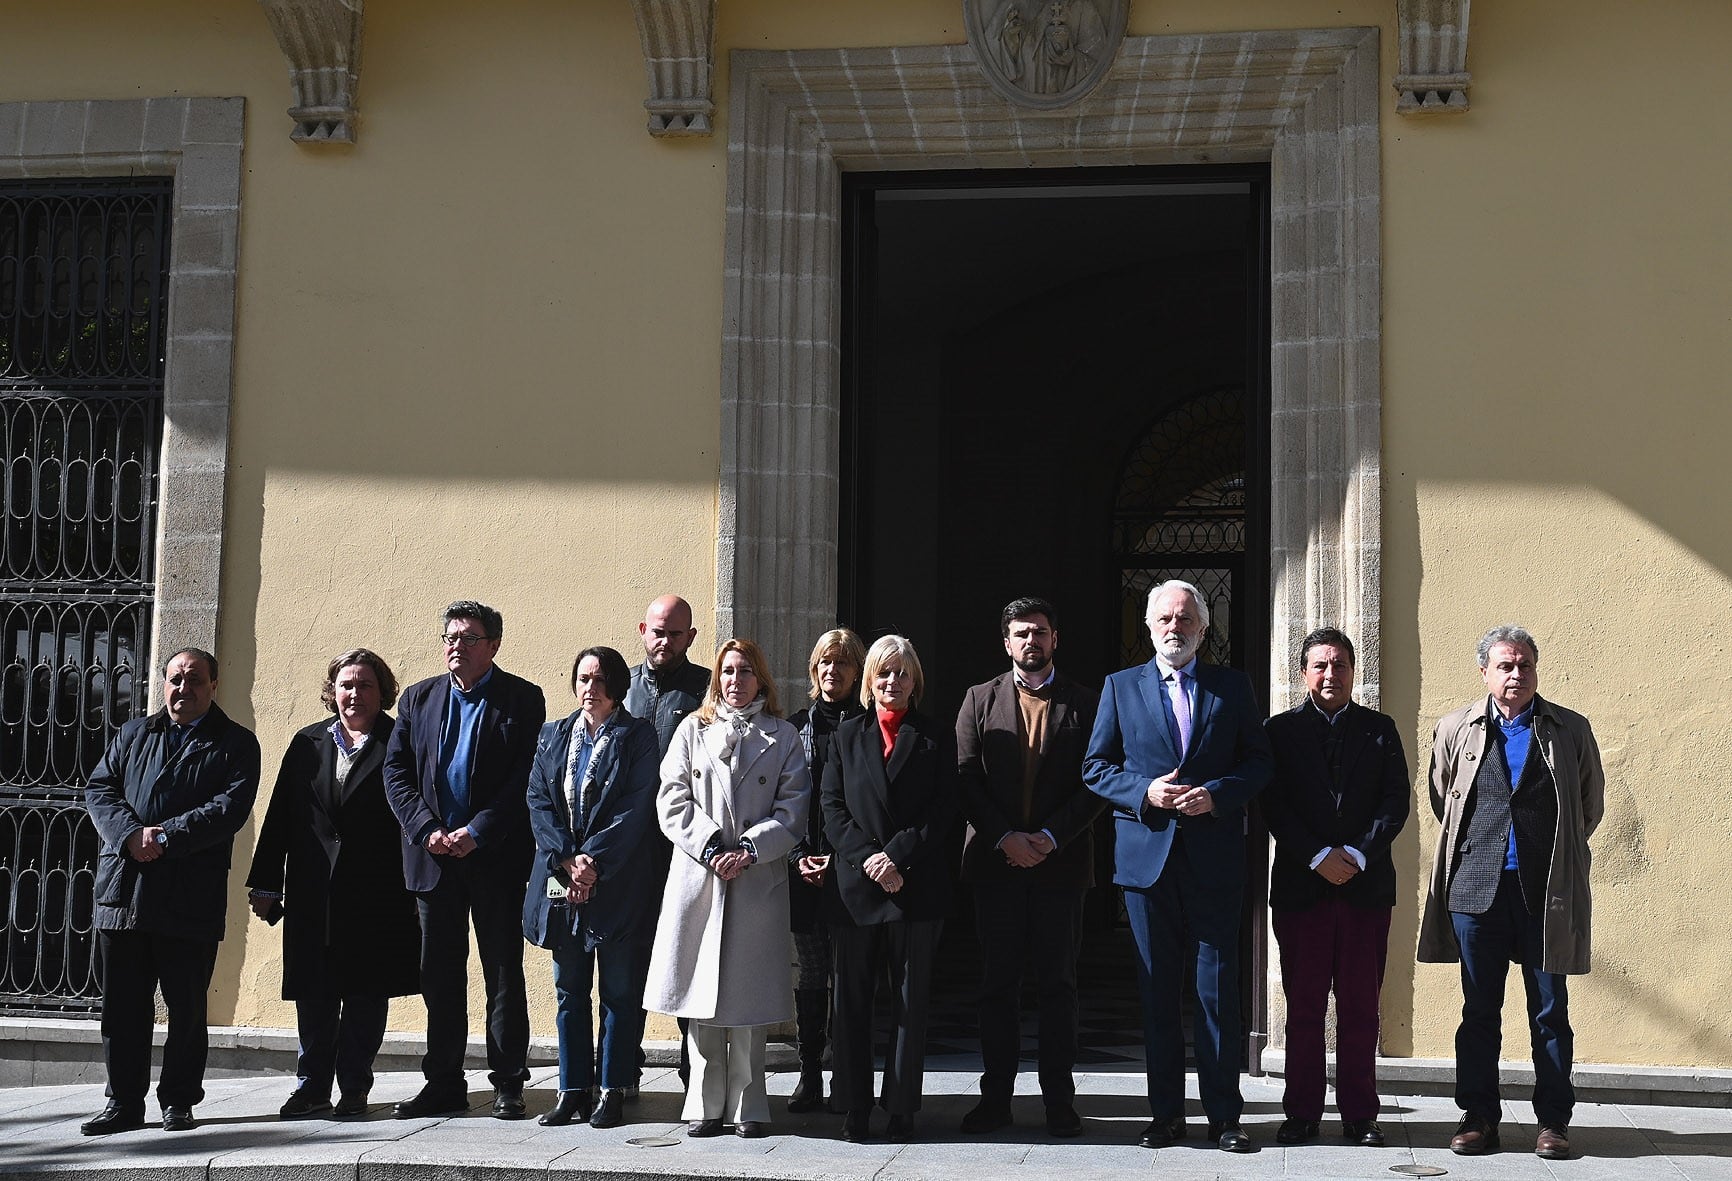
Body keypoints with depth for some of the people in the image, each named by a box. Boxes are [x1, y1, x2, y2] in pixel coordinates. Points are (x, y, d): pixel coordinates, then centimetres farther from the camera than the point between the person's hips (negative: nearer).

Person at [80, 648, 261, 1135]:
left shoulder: (235, 744, 6)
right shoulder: (132, 735, 19)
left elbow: (231, 807, -8)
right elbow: (99, 789, 8)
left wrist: (166, 837, -15)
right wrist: (132, 835, -10)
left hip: (191, 897, -3)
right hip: (122, 889, 3)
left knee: (187, 1007, 3)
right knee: (123, 1004, 5)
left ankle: (179, 1100, 14)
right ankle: (124, 1102, 14)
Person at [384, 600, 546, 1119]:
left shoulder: (522, 699, -1)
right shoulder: (419, 698, 11)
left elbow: (527, 779, -8)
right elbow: (396, 772, 6)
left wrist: (476, 833, -14)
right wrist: (427, 830, -8)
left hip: (496, 857, -4)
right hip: (433, 856, 4)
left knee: (504, 973, 2)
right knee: (439, 974, 8)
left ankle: (508, 1084, 9)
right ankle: (443, 1082, 17)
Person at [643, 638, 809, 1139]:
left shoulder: (783, 737, 9)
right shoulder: (692, 731, 12)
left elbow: (792, 810, 2)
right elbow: (672, 803, 4)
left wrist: (749, 851, -11)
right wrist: (710, 848, -9)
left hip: (758, 881, -1)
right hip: (696, 877, 1)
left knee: (748, 997, 0)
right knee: (701, 996, 2)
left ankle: (748, 1104, 8)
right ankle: (706, 1104, 9)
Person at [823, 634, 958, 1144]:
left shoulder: (936, 738, 8)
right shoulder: (847, 735, 12)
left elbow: (943, 811, -1)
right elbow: (832, 807, 4)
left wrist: (897, 856, -13)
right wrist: (868, 858, -11)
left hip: (916, 886, -1)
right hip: (854, 886, 1)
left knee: (910, 1000, 3)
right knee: (852, 1000, 3)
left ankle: (901, 1107, 9)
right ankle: (854, 1107, 10)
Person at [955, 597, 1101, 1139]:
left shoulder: (1083, 703, 6)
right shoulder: (980, 700, 9)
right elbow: (965, 778, 2)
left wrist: (1051, 837, -11)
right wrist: (1004, 838, -10)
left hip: (1061, 862, -1)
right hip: (996, 861, 1)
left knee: (1058, 983, 3)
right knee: (997, 983, 4)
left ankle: (1058, 1098, 9)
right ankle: (996, 1095, 10)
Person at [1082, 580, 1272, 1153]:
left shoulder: (1233, 686, 8)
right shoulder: (1121, 687, 9)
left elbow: (1257, 762, 5)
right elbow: (1096, 766, 6)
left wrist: (1215, 794, -12)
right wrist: (1146, 792, -10)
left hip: (1215, 858, -1)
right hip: (1147, 855, 1)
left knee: (1219, 987, 0)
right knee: (1157, 989, 6)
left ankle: (1224, 1114, 8)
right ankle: (1165, 1112, 13)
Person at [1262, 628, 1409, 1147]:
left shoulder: (1380, 729, 11)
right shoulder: (1281, 730, 6)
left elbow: (1396, 799, 2)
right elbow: (1273, 805, -2)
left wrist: (1359, 855, -11)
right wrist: (1318, 857, -12)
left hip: (1366, 885, 1)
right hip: (1300, 885, -1)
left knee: (1360, 1007, 4)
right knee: (1303, 1007, 3)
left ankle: (1359, 1115, 11)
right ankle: (1302, 1113, 10)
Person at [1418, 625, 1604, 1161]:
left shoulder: (1572, 730, 6)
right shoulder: (1455, 729, 8)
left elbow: (1591, 806, 15)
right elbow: (1442, 800, 20)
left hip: (1547, 891, -1)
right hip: (1475, 889, 1)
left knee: (1550, 1011, 3)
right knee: (1479, 1009, 5)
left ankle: (1553, 1120, 11)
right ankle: (1478, 1116, 13)